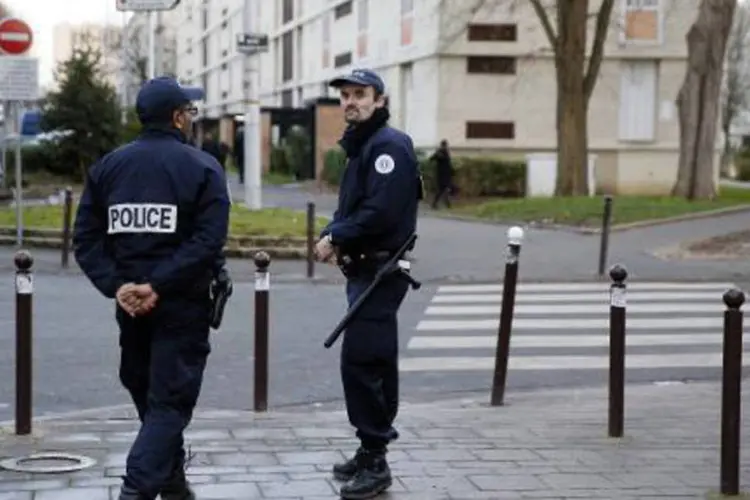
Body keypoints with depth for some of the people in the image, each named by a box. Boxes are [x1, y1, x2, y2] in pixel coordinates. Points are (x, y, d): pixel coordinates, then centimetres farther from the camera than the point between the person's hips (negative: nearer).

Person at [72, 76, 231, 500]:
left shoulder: (108, 166, 7)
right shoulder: (202, 168, -6)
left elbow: (86, 239, -1)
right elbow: (208, 241, -19)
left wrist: (117, 285, -9)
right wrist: (159, 286, -19)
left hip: (130, 302, 5)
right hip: (182, 305, -5)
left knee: (149, 397, 19)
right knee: (169, 401, -2)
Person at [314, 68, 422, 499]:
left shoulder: (388, 145, -14)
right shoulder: (362, 145, 18)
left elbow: (381, 212, -24)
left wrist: (335, 237, -14)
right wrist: (334, 237, -2)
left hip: (381, 271, -10)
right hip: (366, 269, 10)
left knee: (361, 361, -12)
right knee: (375, 362, 15)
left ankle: (375, 462, -7)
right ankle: (372, 451, 23)